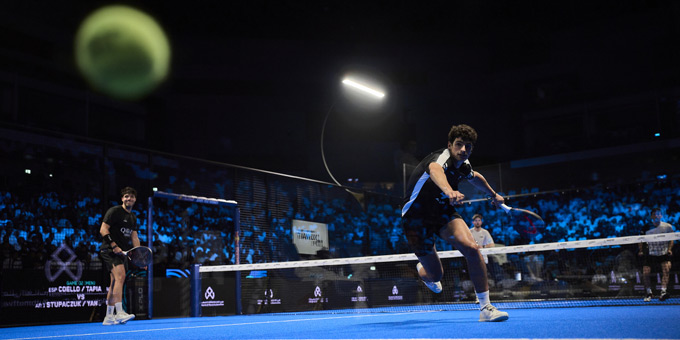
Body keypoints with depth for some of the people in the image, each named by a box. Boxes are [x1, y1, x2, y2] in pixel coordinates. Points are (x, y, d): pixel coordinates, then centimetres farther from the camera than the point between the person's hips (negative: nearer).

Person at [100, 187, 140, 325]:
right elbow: (103, 230, -12)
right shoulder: (114, 211, -6)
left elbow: (134, 237, 19)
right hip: (109, 250, -8)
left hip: (122, 252, 8)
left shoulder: (133, 217, 18)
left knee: (115, 283, 7)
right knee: (120, 276, -24)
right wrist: (114, 246, -22)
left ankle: (109, 317, 12)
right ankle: (119, 312, -32)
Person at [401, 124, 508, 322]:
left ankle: (485, 307, -15)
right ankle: (422, 270, 41)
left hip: (442, 211, 6)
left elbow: (475, 177, 25)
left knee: (471, 248, -22)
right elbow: (435, 170, -54)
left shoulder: (463, 164, -2)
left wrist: (494, 195, 35)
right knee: (435, 275, 0)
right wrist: (449, 191, -74)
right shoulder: (442, 157, -26)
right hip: (416, 217, -5)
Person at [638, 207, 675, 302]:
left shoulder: (667, 227, -3)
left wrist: (669, 249, -4)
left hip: (664, 255, -1)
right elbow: (641, 240, 7)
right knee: (645, 273, -10)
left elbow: (671, 239, 9)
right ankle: (649, 293, 9)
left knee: (666, 269, -24)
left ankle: (663, 292, -26)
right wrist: (641, 251, -2)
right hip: (650, 254, 1)